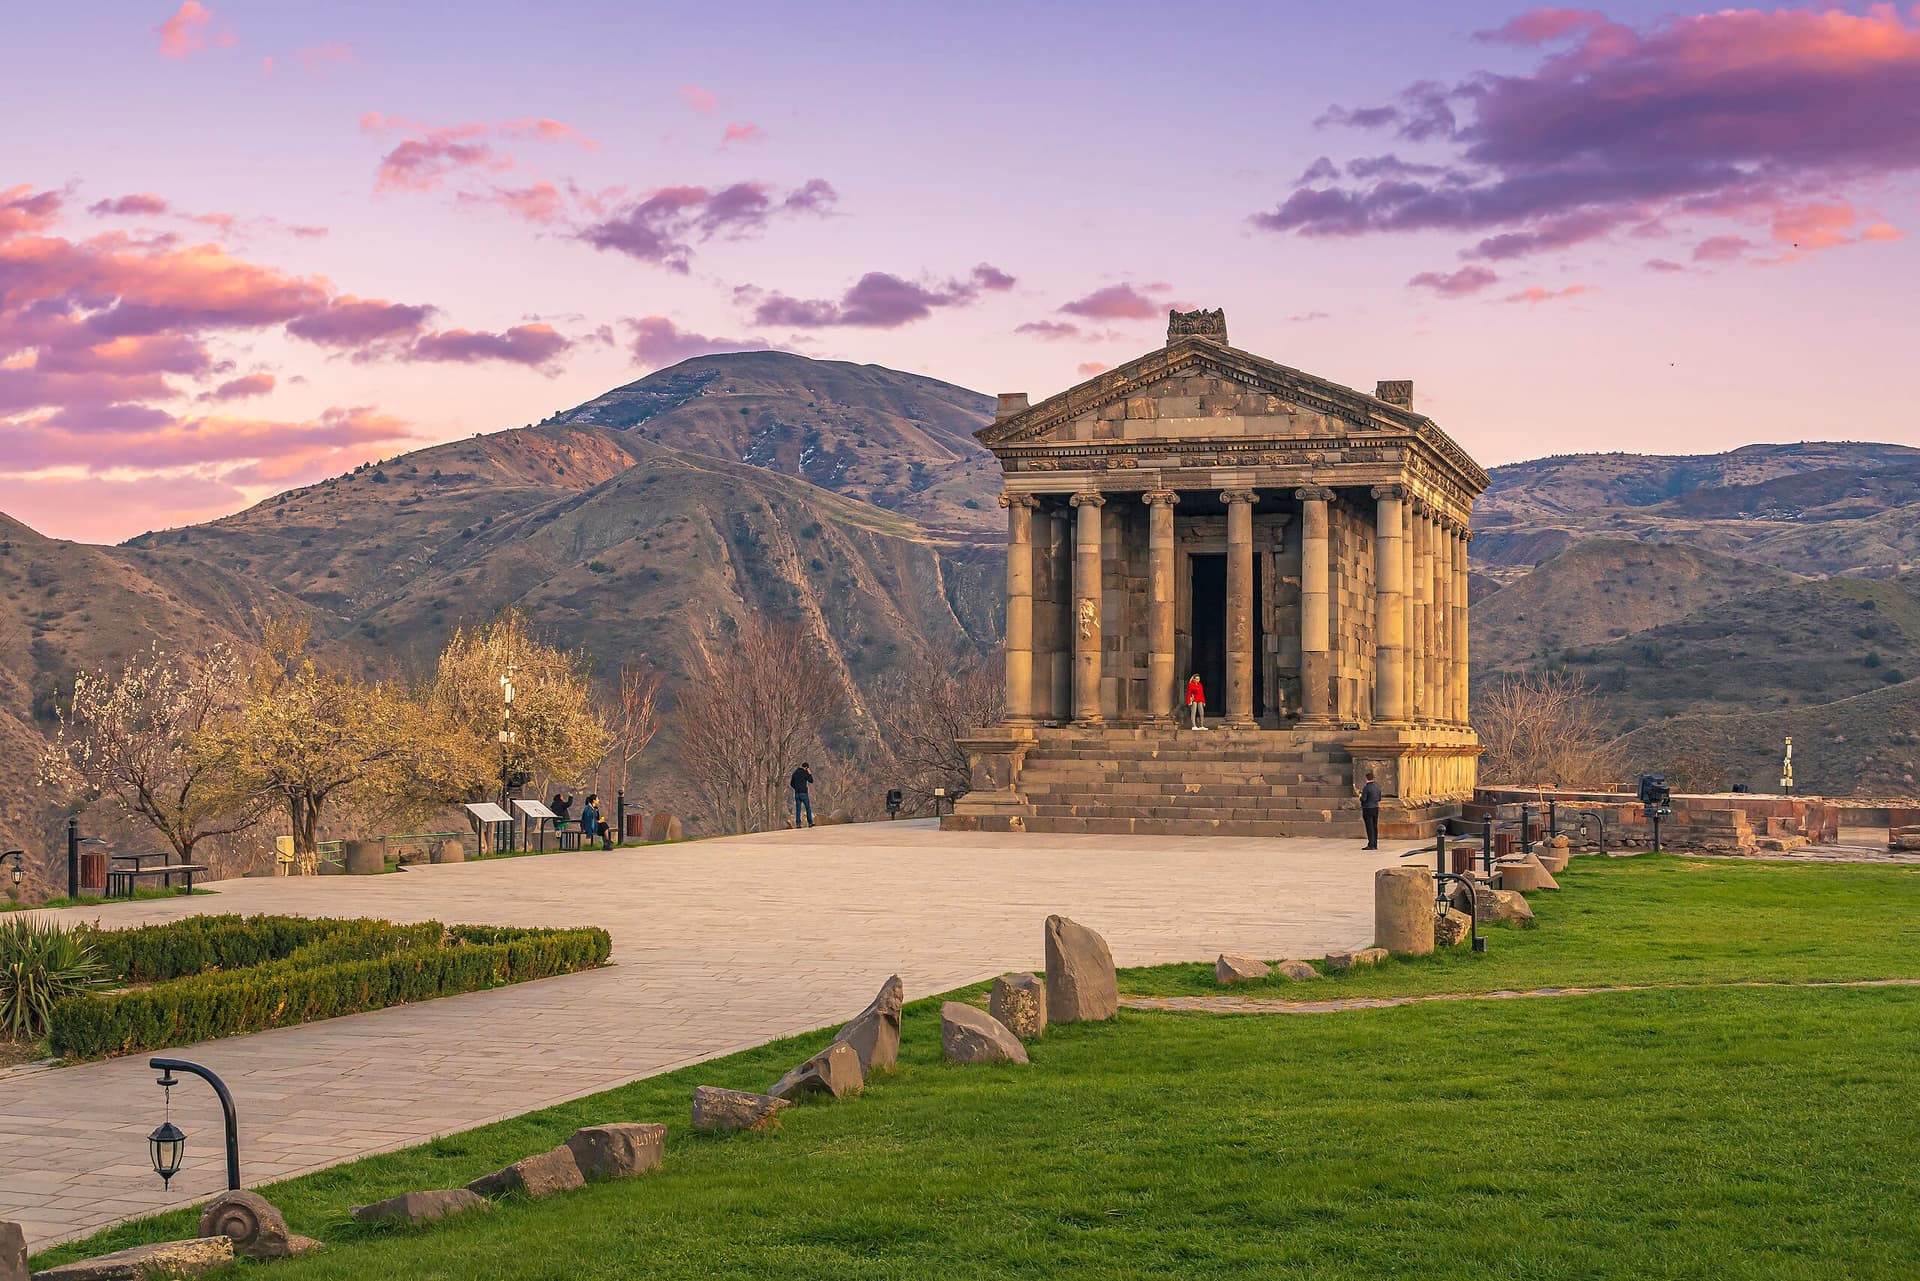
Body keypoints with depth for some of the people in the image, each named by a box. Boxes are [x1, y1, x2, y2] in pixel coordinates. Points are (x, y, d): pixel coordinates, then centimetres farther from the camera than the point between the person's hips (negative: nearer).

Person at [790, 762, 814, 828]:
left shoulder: (795, 773, 10)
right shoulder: (804, 773, -9)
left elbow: (791, 784, 15)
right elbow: (811, 781, -2)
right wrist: (810, 774, 9)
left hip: (797, 793, 5)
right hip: (804, 793, -5)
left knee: (798, 809, 4)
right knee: (808, 808, 6)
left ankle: (797, 824, -1)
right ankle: (810, 823, 6)